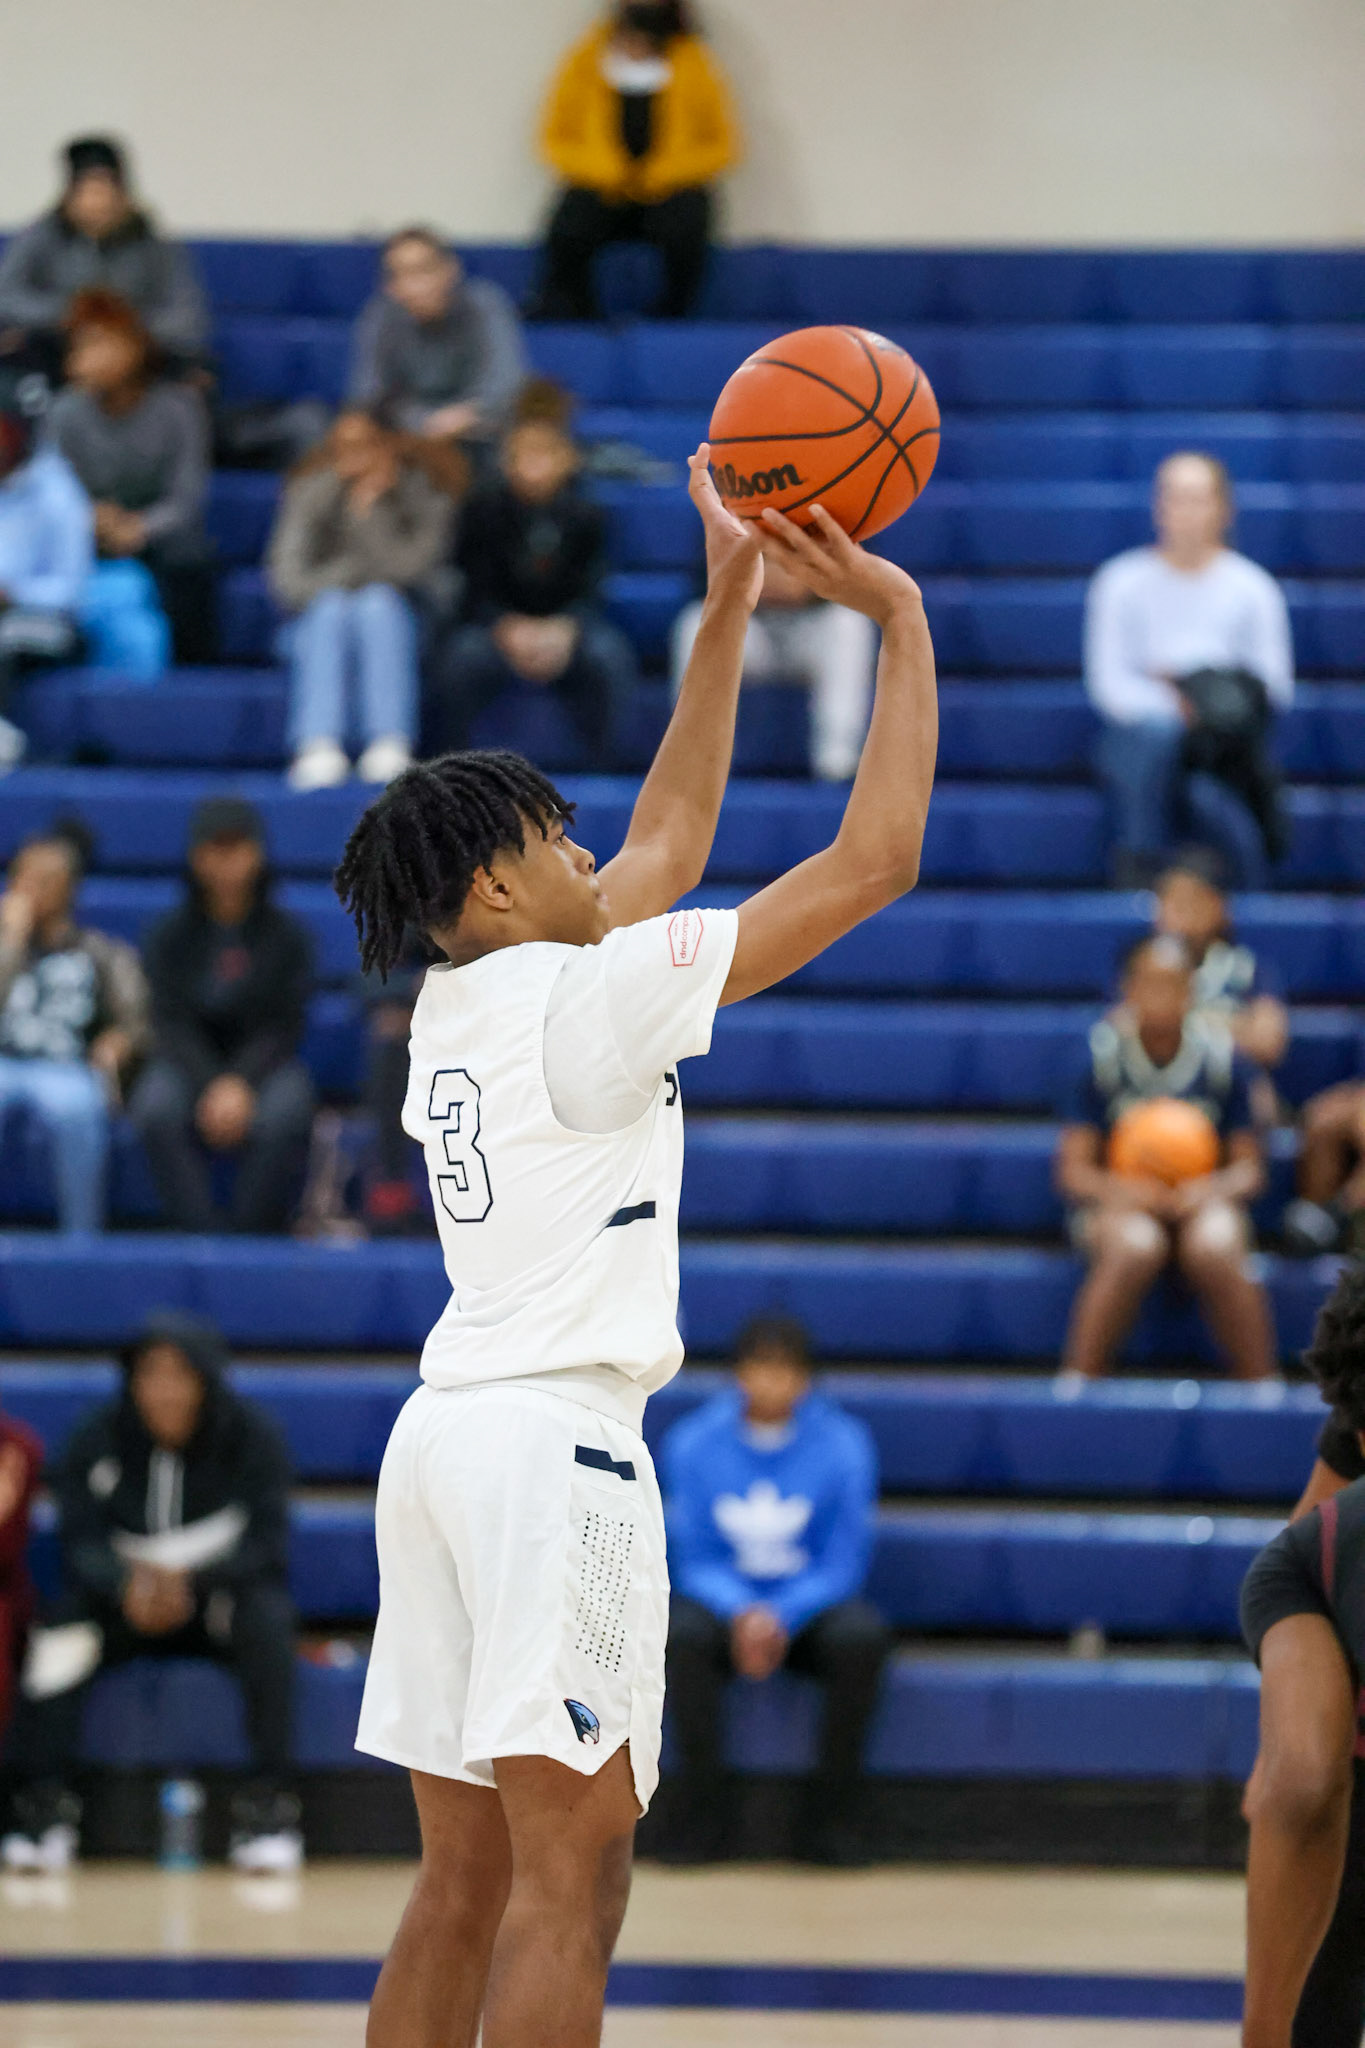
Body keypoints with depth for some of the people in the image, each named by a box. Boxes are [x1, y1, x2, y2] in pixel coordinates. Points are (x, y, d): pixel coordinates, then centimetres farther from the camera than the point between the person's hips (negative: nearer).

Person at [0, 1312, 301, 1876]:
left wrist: (191, 1581, -36)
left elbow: (265, 1547, -17)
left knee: (266, 1621, -34)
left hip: (221, 1596, -1)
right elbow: (80, 1544, -12)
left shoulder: (253, 1438, -11)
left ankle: (268, 1805, -31)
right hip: (126, 1605, 1)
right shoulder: (97, 1441, -7)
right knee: (63, 1636, -29)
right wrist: (127, 1585, -35)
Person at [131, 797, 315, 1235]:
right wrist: (211, 1087, -22)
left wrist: (240, 1085, -21)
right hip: (189, 1065, 1)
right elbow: (172, 1024, -4)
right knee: (159, 1109, -34)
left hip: (263, 1066, -1)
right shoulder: (171, 936, 4)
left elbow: (283, 1027, -3)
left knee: (283, 1116, -36)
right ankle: (201, 1233, -33)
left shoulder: (286, 935, 2)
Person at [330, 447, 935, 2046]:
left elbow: (667, 842, 26)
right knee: (572, 1870, -10)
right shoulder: (582, 995, -9)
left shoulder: (456, 1003, 14)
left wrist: (729, 611, 26)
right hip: (553, 1435, -9)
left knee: (464, 1878, 9)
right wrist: (900, 619, 0)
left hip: (446, 1431, 9)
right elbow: (875, 860, -8)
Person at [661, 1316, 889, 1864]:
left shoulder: (843, 1445, -7)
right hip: (724, 1600, 0)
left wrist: (781, 1618, -24)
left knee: (862, 1634, -33)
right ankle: (702, 1814, -21)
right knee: (683, 1634, -34)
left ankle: (833, 1815, -20)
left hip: (809, 1607, 0)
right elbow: (695, 1560, -2)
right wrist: (740, 1614, -23)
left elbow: (843, 1567, -6)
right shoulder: (693, 1444, -4)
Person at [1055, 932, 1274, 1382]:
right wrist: (1124, 1190, -24)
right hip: (1117, 1205, -1)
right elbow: (1074, 1171, -3)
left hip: (1201, 1205, 1)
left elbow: (1248, 1168, 4)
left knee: (1215, 1249, -35)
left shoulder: (1221, 1058, 0)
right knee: (1135, 1248, -37)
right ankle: (1077, 1380, -26)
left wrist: (1212, 1190, -19)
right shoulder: (1103, 1056, -3)